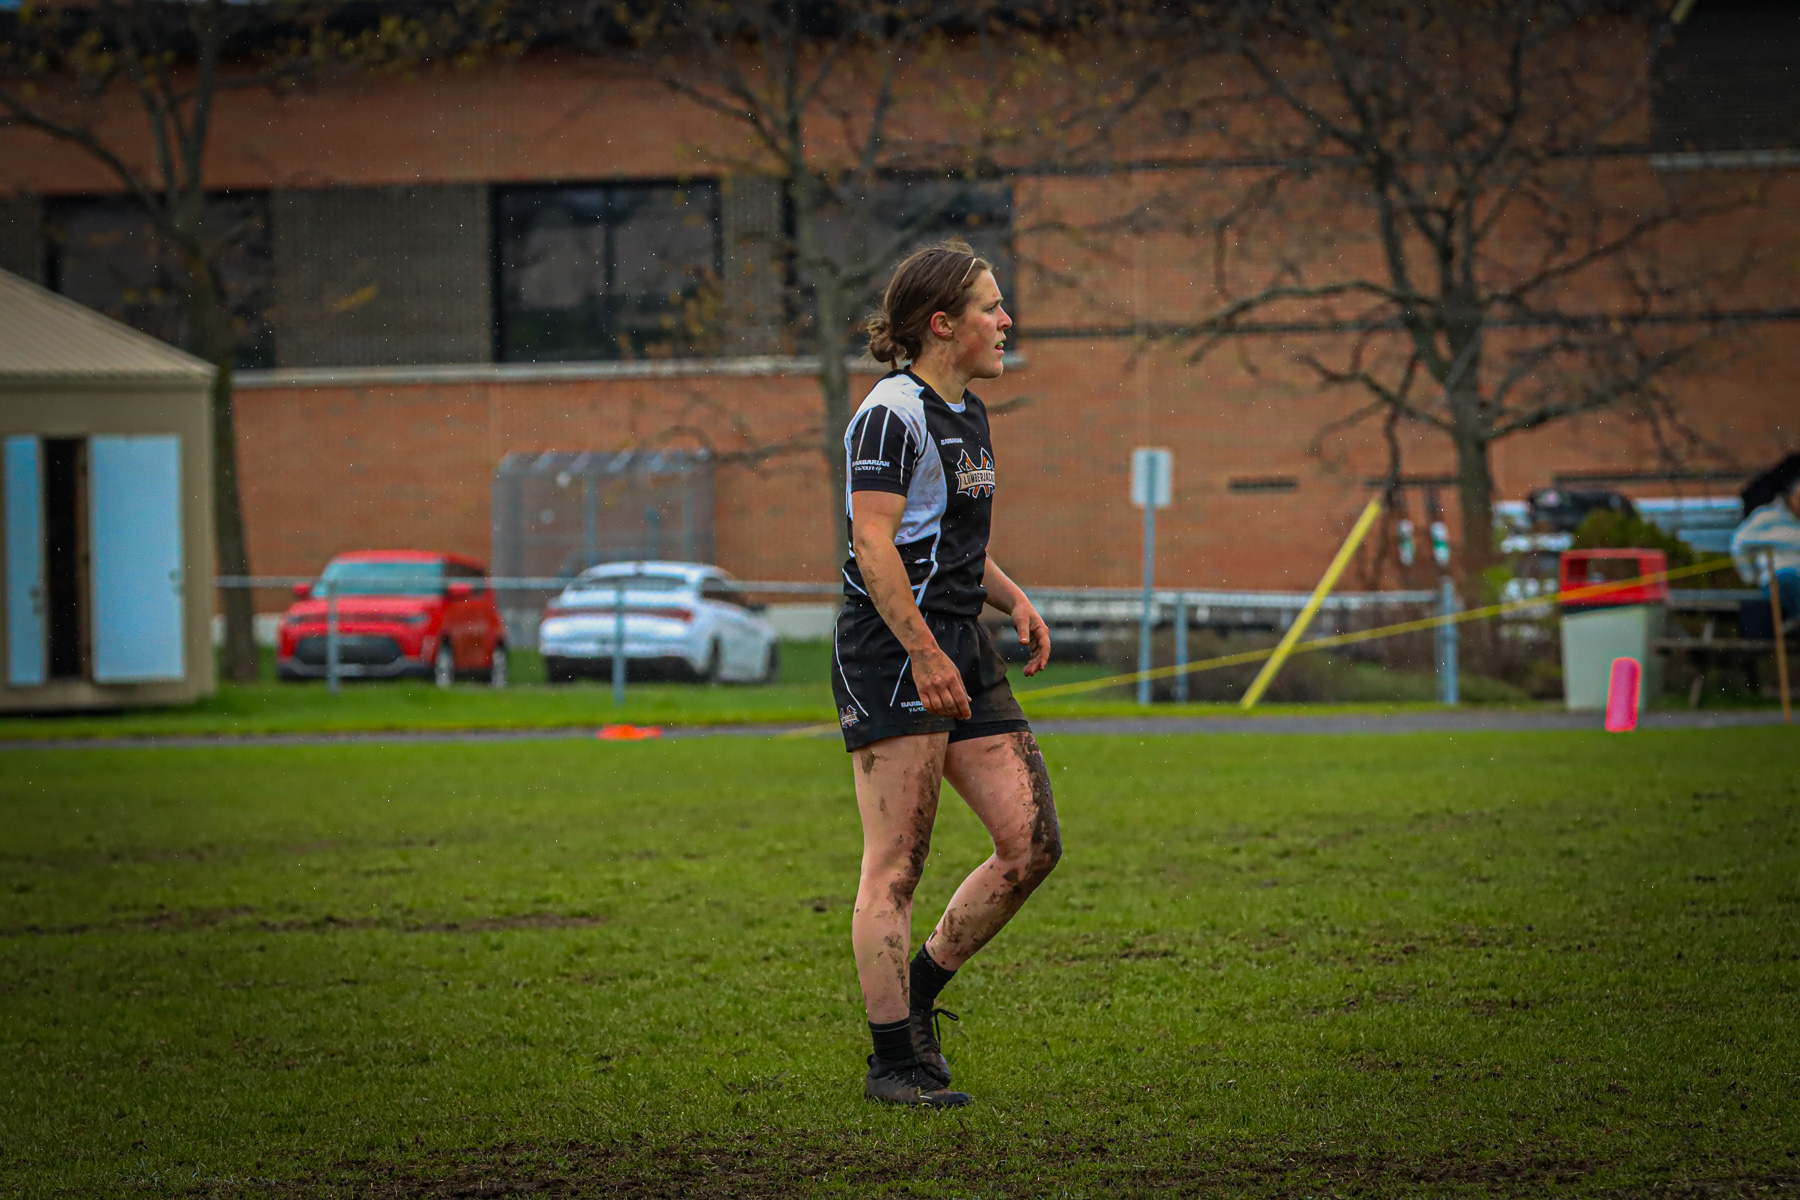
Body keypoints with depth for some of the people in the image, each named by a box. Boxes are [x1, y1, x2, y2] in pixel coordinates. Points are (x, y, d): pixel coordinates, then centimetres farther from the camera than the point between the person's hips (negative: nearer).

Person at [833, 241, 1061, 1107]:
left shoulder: (967, 416, 18)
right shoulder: (893, 412, -11)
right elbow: (873, 544, -18)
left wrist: (1012, 599, 14)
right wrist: (925, 654, -23)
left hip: (960, 651, 9)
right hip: (891, 653, -9)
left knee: (1032, 844, 3)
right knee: (896, 865, -7)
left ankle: (915, 995, 18)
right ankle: (893, 1060, -3)